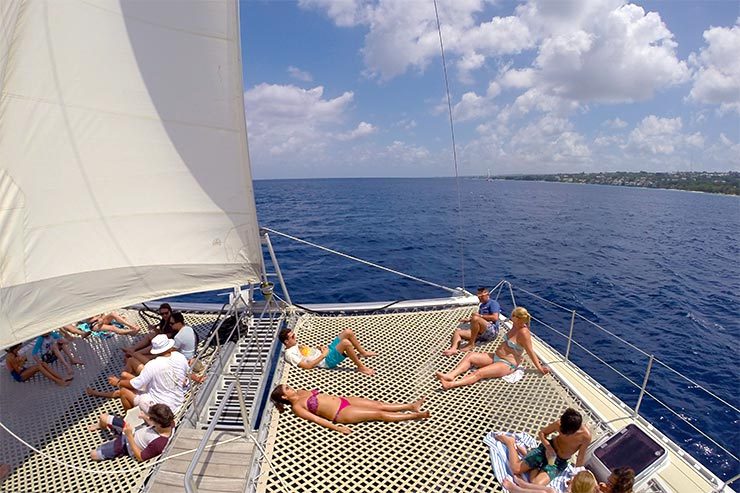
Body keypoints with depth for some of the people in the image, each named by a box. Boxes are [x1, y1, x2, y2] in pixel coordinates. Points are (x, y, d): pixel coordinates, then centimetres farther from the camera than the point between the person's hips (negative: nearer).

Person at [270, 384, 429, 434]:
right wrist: (337, 428, -23)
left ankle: (411, 406, 7)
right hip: (341, 413, -7)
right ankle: (414, 415, -3)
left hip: (342, 400, 7)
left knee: (379, 405, 2)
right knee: (379, 414, -8)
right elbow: (316, 418, -17)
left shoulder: (301, 392, 13)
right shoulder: (297, 407, -9)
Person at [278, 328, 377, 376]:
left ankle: (363, 352, 16)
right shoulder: (290, 354, -13)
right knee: (346, 342, -32)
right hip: (327, 360, -10)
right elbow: (307, 366, -20)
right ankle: (361, 367, -15)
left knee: (348, 332, -2)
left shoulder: (295, 345, 15)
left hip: (327, 351, 10)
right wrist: (323, 355, -17)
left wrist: (321, 348, 3)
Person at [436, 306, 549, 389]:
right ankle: (451, 375, -26)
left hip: (507, 364, -9)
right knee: (470, 356, -9)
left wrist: (539, 368, -11)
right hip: (496, 357, 9)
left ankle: (452, 384, -45)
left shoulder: (523, 333, -20)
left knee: (479, 373, -29)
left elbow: (531, 352, -14)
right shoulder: (516, 325, 5)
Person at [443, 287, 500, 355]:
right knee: (457, 331, -3)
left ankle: (471, 344, -25)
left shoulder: (493, 303, 2)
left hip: (492, 331, -9)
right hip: (481, 333, 9)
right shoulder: (481, 305, 26)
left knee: (475, 318, -34)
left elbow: (495, 318, -13)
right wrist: (469, 320, 17)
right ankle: (453, 349, -32)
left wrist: (480, 315, -10)